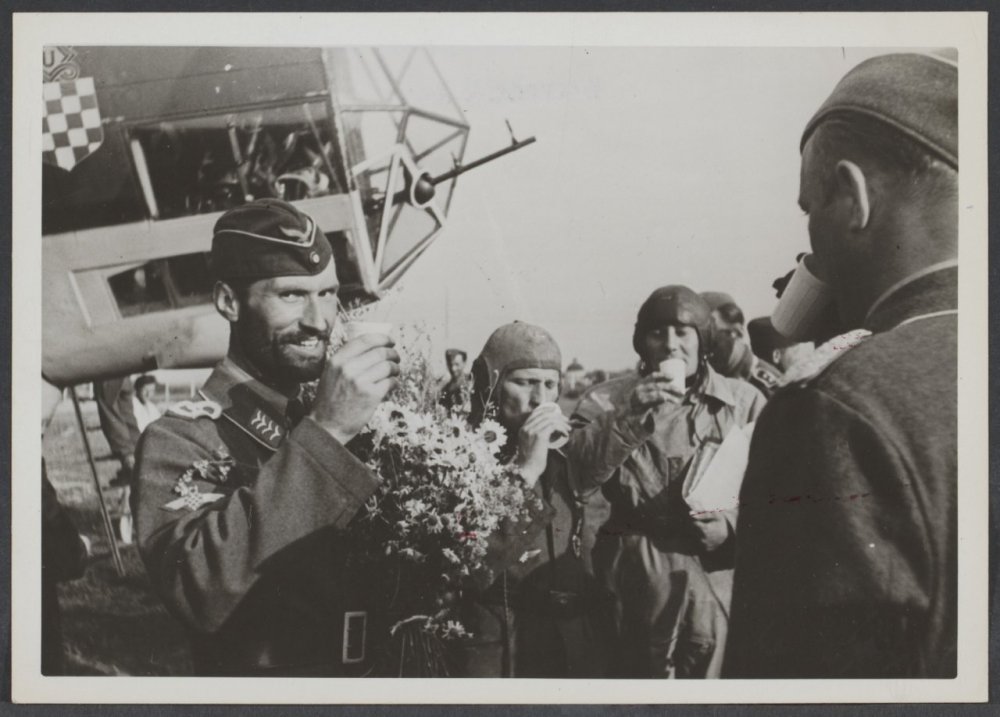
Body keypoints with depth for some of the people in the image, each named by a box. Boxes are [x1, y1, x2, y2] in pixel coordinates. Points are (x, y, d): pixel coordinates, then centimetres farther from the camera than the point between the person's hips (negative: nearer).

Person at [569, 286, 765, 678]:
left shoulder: (745, 401, 8)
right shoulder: (607, 400, 8)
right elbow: (572, 471, -9)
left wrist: (732, 523, -14)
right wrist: (628, 417, -18)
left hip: (721, 557, 0)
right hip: (639, 549, 0)